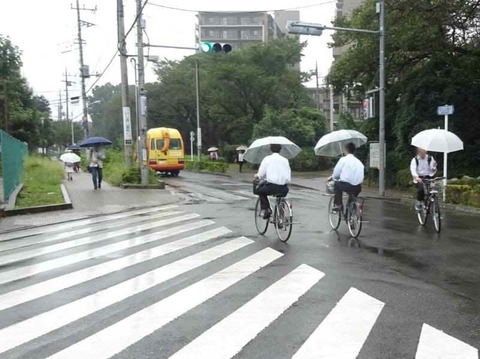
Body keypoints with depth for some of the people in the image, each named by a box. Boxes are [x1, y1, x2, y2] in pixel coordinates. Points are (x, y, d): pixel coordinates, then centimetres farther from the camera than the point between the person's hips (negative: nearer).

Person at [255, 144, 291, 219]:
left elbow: (260, 175, 2)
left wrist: (257, 175, 25)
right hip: (284, 189, 3)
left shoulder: (267, 159, 4)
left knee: (260, 190, 26)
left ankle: (265, 209, 11)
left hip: (271, 187, -3)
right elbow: (289, 178, 9)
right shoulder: (285, 160, 11)